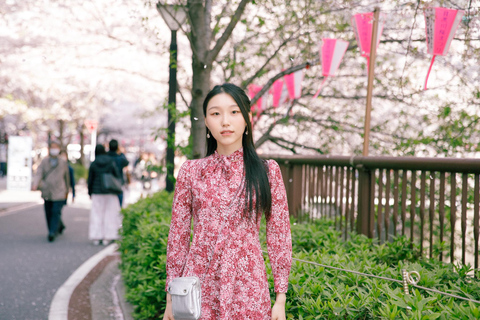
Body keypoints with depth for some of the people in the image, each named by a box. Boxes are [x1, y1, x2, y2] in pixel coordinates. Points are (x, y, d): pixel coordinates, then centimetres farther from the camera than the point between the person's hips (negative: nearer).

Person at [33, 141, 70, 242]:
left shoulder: (63, 163, 6)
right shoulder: (44, 161, 7)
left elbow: (67, 177, 16)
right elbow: (39, 174, -3)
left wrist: (67, 191, 21)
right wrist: (35, 184, -22)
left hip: (59, 193, -2)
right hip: (47, 192, 2)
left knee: (56, 212, -13)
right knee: (48, 213, 6)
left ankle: (52, 232, -18)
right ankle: (53, 230, 20)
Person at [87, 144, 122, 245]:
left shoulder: (93, 164, -3)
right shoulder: (111, 163, -4)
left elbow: (90, 180, 2)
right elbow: (117, 177, -1)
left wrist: (90, 192, 15)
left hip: (97, 192, 1)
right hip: (110, 193, 0)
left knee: (96, 214, 6)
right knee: (109, 214, 5)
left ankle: (96, 238, 4)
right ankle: (107, 238, 2)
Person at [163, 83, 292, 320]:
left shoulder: (267, 171, 1)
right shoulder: (191, 171, 3)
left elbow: (279, 237, 2)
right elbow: (178, 236, 5)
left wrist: (281, 299, -1)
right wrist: (171, 299, 4)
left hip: (247, 289, 0)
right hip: (199, 286, 1)